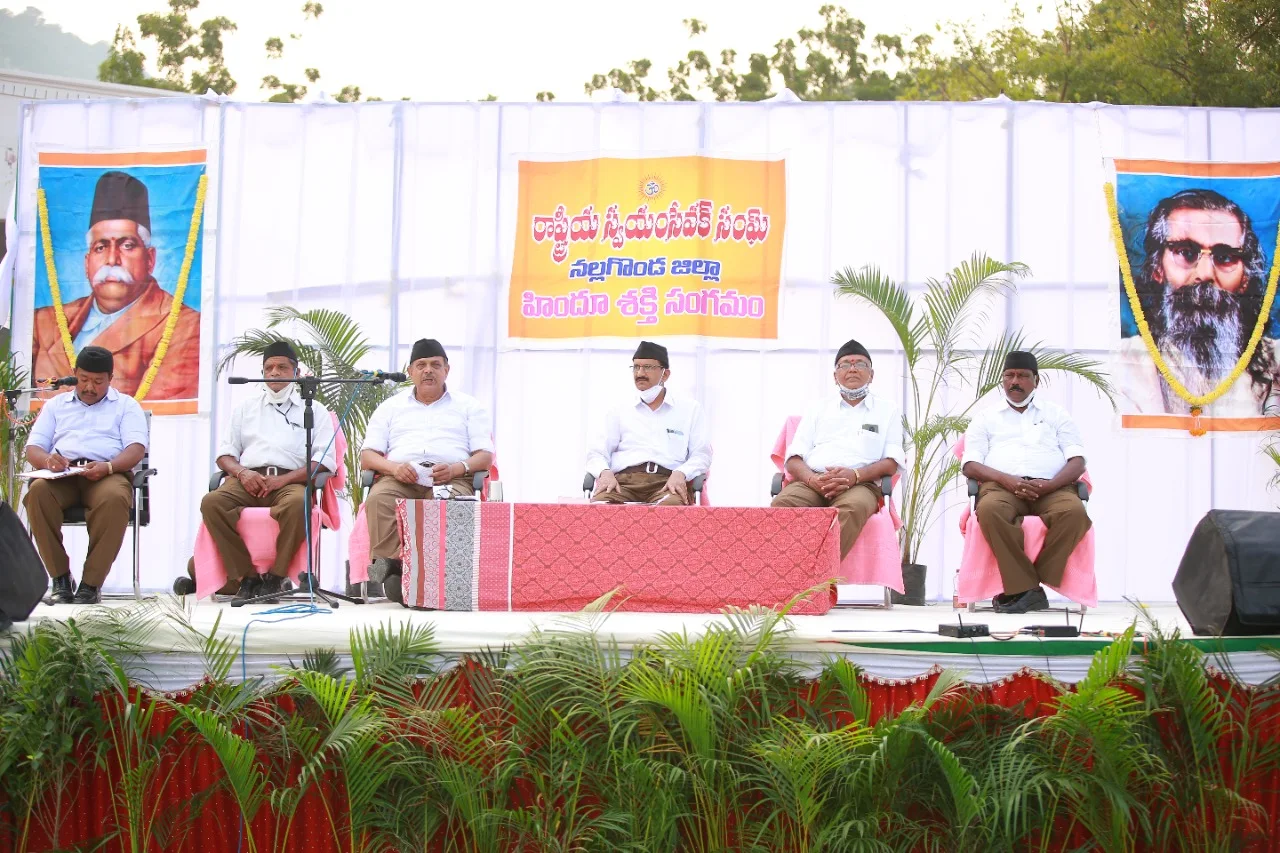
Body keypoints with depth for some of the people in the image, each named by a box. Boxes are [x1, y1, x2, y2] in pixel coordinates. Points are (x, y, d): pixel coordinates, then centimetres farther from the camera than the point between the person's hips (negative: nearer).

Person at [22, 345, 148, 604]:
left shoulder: (126, 405, 19)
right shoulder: (56, 405, 26)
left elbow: (136, 449, 4)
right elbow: (33, 448, 17)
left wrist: (108, 467, -18)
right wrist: (46, 460, -10)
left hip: (107, 475, -2)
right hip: (61, 475, 2)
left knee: (115, 498, -39)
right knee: (37, 491, -34)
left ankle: (91, 583, -32)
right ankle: (60, 579, -26)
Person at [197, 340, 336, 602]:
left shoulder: (314, 410, 18)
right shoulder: (246, 408, 27)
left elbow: (325, 460, 5)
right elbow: (225, 453, 20)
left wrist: (282, 480, -10)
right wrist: (241, 473, -5)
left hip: (291, 480, -2)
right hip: (248, 480, 3)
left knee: (297, 503, -40)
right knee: (211, 502, -31)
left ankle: (275, 578, -27)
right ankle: (246, 576, -24)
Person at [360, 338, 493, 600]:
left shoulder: (469, 406, 22)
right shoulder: (390, 407, 25)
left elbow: (486, 456, 11)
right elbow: (367, 456, 15)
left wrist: (457, 468, -12)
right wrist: (394, 467, -9)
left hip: (451, 478, -1)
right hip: (399, 478, 1)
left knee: (451, 505, -38)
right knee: (378, 500, -35)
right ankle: (388, 566, -41)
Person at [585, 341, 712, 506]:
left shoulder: (690, 409, 18)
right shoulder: (618, 412, 23)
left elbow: (701, 455, 11)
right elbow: (596, 453, 17)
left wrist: (680, 474, -11)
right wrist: (605, 472, -8)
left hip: (667, 481, -1)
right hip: (624, 480, 1)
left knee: (672, 505, -40)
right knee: (600, 504, -36)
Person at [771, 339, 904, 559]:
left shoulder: (886, 409, 22)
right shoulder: (818, 409, 26)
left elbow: (892, 464, 10)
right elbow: (794, 460, 15)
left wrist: (856, 475, -12)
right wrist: (813, 479, -10)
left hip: (860, 484, -2)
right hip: (812, 482, 2)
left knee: (853, 507, -40)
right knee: (784, 503, -35)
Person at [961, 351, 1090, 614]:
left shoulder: (1056, 414, 24)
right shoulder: (986, 419, 23)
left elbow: (1077, 461, 12)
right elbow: (970, 464, 9)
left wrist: (1050, 484, -10)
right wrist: (1006, 479, -11)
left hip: (1051, 488, 1)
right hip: (1002, 486, -1)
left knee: (1074, 511, -35)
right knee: (990, 509, -38)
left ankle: (1020, 588, -30)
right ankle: (1029, 591, -34)